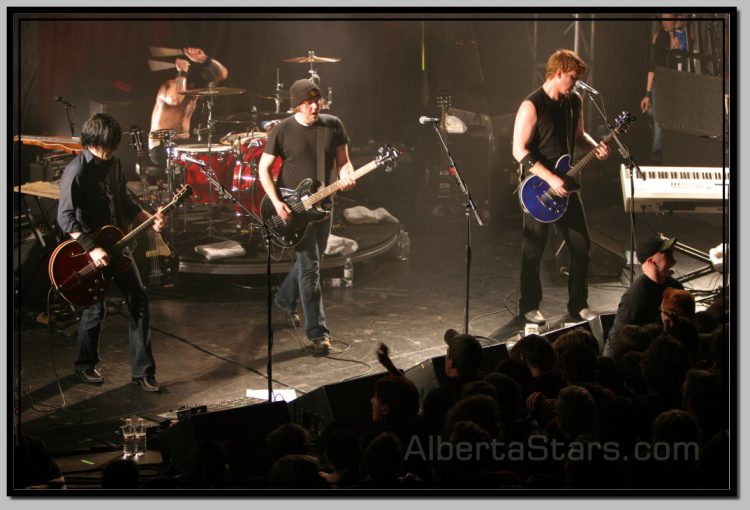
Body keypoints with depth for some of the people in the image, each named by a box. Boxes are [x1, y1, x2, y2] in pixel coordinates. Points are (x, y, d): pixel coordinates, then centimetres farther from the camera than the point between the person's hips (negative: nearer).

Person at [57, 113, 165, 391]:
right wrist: (91, 248, -29)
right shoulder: (76, 171, -19)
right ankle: (85, 366, 26)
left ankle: (143, 371, 10)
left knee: (139, 301, 4)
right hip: (89, 252, -7)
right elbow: (65, 217, -23)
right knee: (96, 309, 2)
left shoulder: (113, 163, 5)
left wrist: (149, 218, 2)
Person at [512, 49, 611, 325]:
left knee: (581, 245, 7)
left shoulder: (574, 101, 5)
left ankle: (578, 304, 20)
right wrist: (550, 179, -24)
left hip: (565, 184, 7)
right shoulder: (532, 105, -17)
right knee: (533, 250, 4)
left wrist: (595, 147, -2)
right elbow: (519, 150, -20)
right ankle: (529, 306, 19)